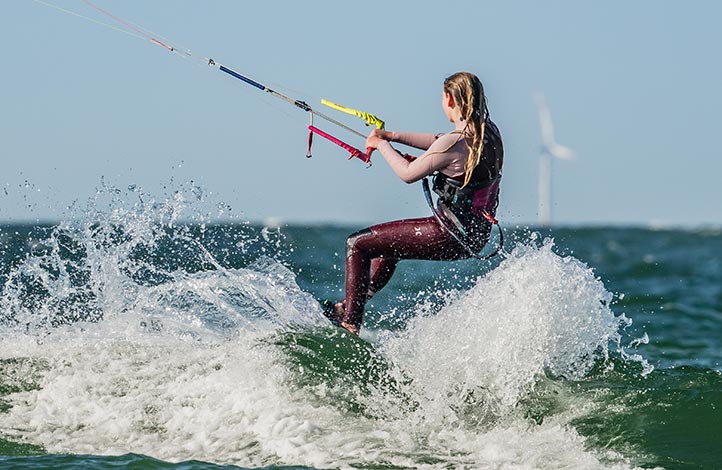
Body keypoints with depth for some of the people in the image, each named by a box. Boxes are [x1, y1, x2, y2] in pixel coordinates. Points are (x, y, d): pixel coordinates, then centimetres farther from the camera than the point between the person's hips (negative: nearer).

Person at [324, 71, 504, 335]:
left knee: (358, 244, 1)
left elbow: (408, 174, -11)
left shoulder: (455, 142, -23)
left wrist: (381, 145, 4)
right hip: (476, 236, 9)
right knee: (387, 243, 32)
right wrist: (392, 136, 16)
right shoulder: (489, 132, 3)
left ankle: (349, 325, 1)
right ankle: (351, 305, 42)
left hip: (450, 235, -9)